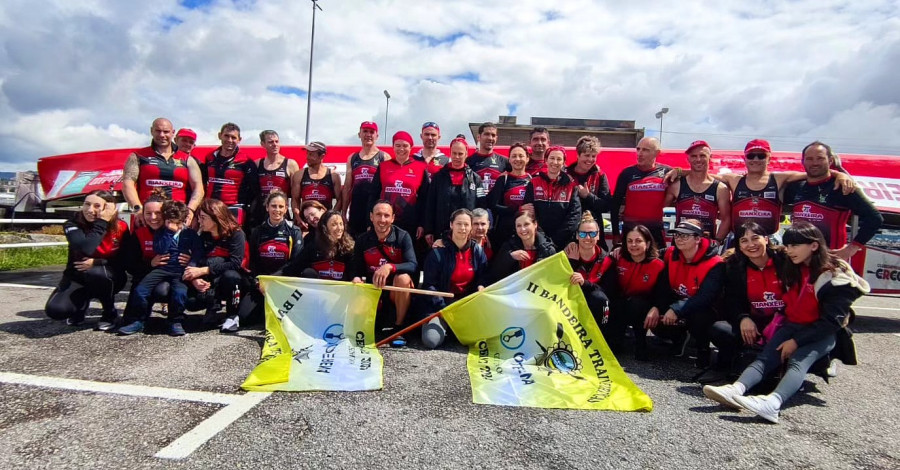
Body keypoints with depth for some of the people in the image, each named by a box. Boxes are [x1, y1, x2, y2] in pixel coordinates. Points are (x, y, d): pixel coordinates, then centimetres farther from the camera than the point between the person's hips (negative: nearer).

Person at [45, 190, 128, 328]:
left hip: (110, 279, 0)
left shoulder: (121, 227, -11)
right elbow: (86, 249, -35)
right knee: (55, 310, -26)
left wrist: (96, 262, -23)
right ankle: (81, 303, 13)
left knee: (96, 272, -37)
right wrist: (102, 222, -29)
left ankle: (110, 314, -10)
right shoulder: (73, 225, -14)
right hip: (77, 277, 1)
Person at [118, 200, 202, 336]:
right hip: (162, 268, 2)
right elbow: (158, 250, -3)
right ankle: (136, 321, 2)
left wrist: (191, 266, -16)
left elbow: (197, 253, 1)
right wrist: (169, 231, -7)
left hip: (181, 271, -2)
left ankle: (176, 322, -11)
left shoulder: (190, 233, 11)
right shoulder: (160, 232, 14)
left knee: (180, 291, -31)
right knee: (140, 290, -17)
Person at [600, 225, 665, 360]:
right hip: (620, 309, 2)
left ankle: (640, 344, -8)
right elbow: (601, 280, -20)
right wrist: (611, 259, -34)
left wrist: (656, 308, -33)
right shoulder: (619, 257, -10)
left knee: (636, 303, -34)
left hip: (642, 309, -2)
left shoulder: (658, 265, -14)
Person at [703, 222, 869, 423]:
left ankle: (772, 403, -58)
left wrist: (796, 341, -19)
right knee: (765, 358, -21)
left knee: (797, 362, -32)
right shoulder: (792, 270, 12)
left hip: (822, 334, -5)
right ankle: (736, 390, -46)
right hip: (792, 326, 6)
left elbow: (831, 321, -15)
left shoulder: (836, 276, -10)